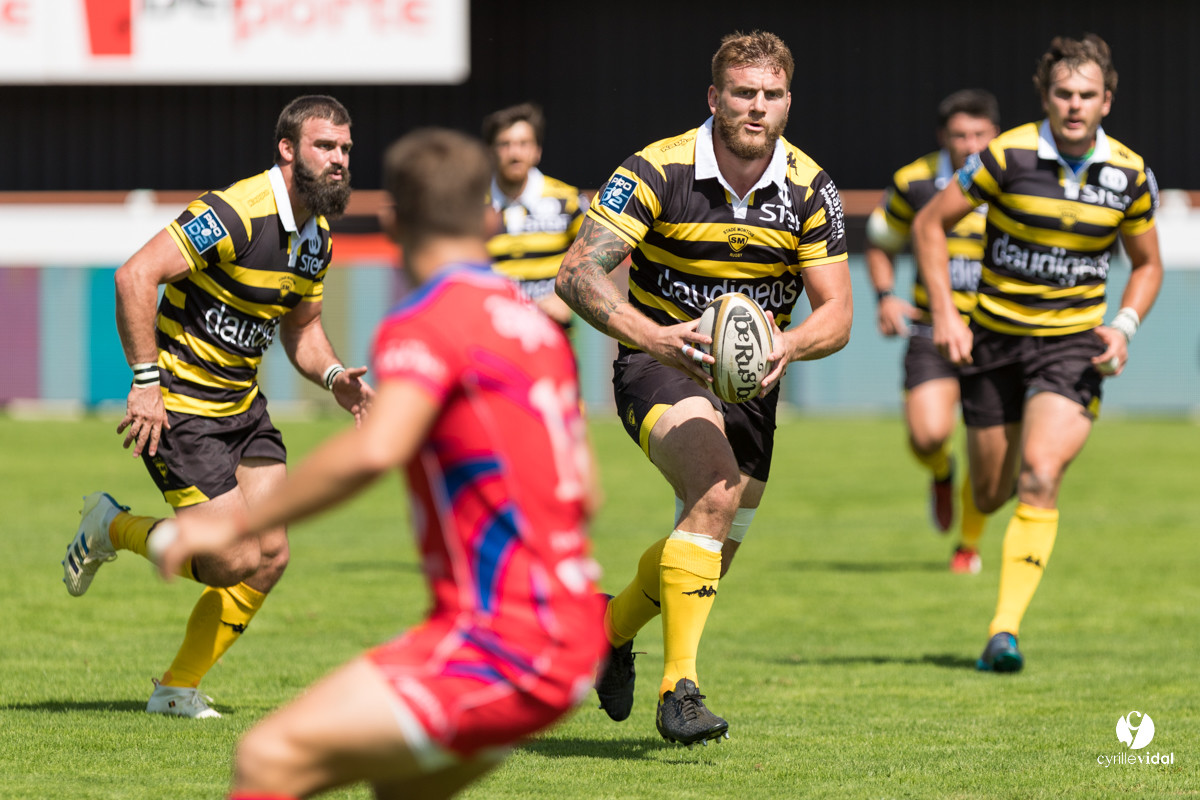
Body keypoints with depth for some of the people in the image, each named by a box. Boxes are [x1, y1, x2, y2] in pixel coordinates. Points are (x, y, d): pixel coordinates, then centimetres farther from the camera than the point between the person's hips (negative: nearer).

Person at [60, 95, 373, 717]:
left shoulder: (316, 235, 6)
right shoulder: (236, 213, -22)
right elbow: (135, 276, -26)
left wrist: (333, 376, -1)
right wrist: (146, 380, -27)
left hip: (243, 406, 8)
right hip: (179, 408, -8)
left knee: (270, 555, 1)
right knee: (235, 561, -12)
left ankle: (178, 688, 15)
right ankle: (111, 528, 14)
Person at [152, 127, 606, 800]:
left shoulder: (428, 321, -10)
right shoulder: (536, 323, 16)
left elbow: (375, 449, -29)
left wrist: (238, 527, -24)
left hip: (501, 642, -9)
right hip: (573, 642, 9)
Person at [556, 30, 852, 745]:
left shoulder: (809, 189, -8)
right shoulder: (659, 171, -18)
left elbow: (836, 314, -7)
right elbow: (578, 272, -24)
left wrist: (788, 346, -31)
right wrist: (651, 335, -41)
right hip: (661, 365, -5)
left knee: (712, 554, 11)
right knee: (716, 492, -31)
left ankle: (614, 627, 43)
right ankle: (680, 687, -28)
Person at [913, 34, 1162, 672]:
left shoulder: (1129, 175, -5)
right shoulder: (1009, 157, -13)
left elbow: (1148, 264, 12)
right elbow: (930, 224, -3)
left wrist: (1123, 327, -6)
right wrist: (944, 314, -12)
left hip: (1073, 344, 0)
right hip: (995, 339, 0)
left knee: (1039, 479, -21)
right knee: (990, 496, 9)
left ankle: (1006, 631, -20)